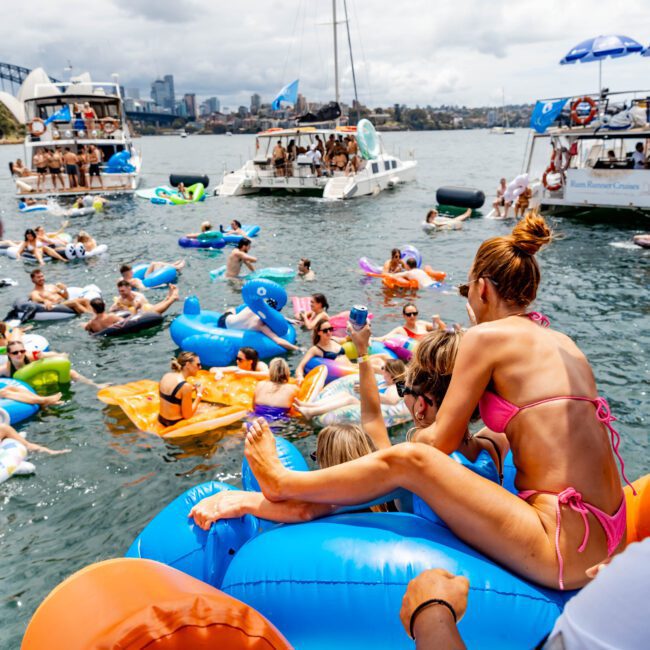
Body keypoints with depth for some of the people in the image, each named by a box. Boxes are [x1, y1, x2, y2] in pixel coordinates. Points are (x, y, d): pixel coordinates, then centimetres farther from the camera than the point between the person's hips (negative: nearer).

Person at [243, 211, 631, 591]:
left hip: (566, 553, -9)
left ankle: (282, 483, 14)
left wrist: (420, 436, 13)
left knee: (408, 460, -10)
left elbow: (441, 440, -7)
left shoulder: (488, 334, -10)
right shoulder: (562, 341, 13)